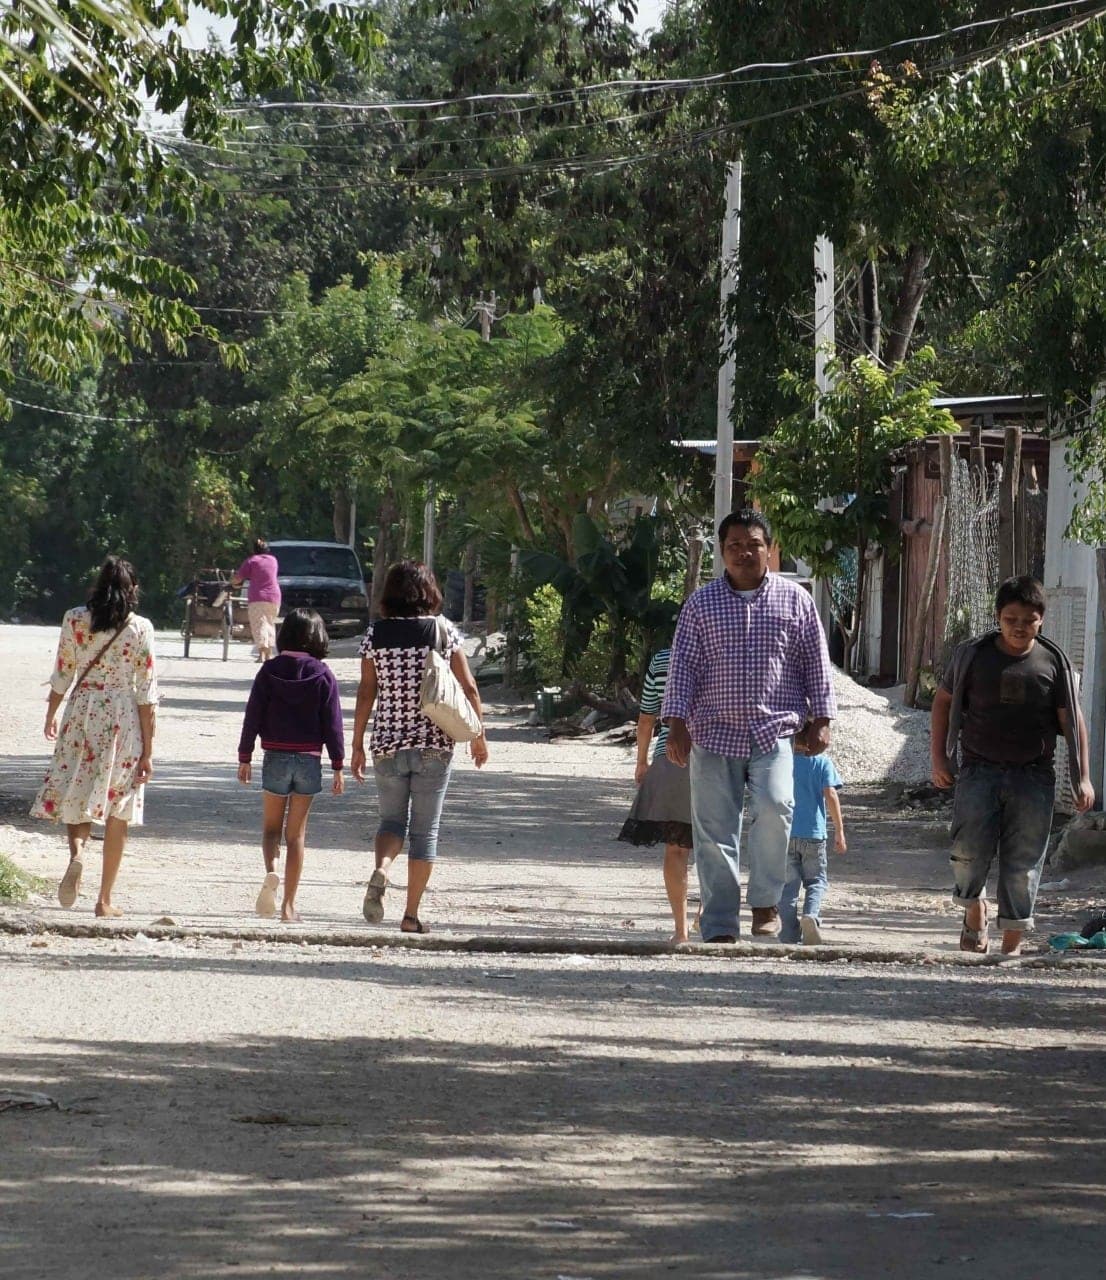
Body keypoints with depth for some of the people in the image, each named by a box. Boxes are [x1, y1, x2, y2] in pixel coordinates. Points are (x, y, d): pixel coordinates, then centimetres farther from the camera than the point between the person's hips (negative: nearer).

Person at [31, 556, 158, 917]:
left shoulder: (74, 620, -1)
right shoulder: (140, 628, -6)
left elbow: (62, 674, 6)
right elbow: (146, 693, -6)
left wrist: (51, 715, 23)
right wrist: (147, 749, -2)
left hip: (81, 714, 1)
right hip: (124, 720, -1)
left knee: (76, 799, 11)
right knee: (117, 811, 8)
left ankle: (77, 851, -23)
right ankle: (105, 899, 10)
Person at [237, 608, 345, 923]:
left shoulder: (270, 671, -3)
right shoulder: (323, 675, -4)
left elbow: (253, 716, -2)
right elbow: (332, 723, -4)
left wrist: (244, 758, 5)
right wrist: (338, 766, 1)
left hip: (275, 757, 0)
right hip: (309, 759, 0)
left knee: (271, 826, 14)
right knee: (296, 834, 8)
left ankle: (271, 871, -17)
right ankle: (289, 905, 8)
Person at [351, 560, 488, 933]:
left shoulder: (376, 634, -1)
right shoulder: (444, 631, -4)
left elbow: (366, 693, -2)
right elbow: (468, 687, -2)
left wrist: (357, 746, 5)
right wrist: (478, 736, 10)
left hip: (387, 743, 1)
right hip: (434, 745, -1)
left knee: (392, 819, 16)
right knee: (425, 830, 8)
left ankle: (380, 872, -16)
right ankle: (411, 914, 7)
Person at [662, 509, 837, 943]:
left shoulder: (795, 600, 9)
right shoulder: (701, 603, 8)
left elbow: (816, 663, 11)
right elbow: (683, 665, 5)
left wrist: (820, 720, 5)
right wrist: (677, 724, -3)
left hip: (775, 730, -1)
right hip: (714, 732, 1)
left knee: (774, 805, -23)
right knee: (715, 830, -1)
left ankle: (766, 902, -6)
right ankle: (719, 927, 5)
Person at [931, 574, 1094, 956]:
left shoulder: (1053, 661, 3)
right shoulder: (973, 654, 3)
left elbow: (1071, 720, 5)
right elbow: (944, 701, 13)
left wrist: (1082, 777, 1)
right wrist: (938, 757, 5)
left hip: (1033, 777, 0)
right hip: (979, 770, 0)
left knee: (1023, 861, -1)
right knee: (970, 850, -11)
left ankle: (1013, 943, 7)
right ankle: (974, 910, 19)